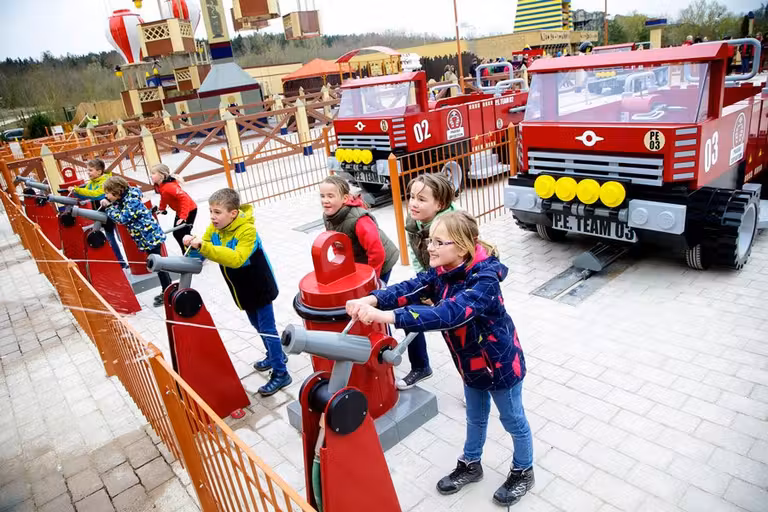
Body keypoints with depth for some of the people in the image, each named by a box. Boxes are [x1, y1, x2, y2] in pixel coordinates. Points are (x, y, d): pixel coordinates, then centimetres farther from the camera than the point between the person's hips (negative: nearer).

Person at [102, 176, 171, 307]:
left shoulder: (132, 201, -19)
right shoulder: (123, 199, 8)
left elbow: (122, 218, -23)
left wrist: (109, 207, -14)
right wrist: (107, 204, 6)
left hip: (151, 236, -10)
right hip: (148, 237, 10)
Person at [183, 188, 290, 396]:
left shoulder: (247, 230, -29)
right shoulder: (214, 228, -6)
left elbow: (236, 259, -43)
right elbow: (204, 252, -4)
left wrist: (205, 247, -48)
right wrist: (194, 245, -26)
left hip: (259, 288, -8)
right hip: (242, 290, 8)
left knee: (267, 329, -1)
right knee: (258, 326, 22)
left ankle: (281, 374, 9)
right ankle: (276, 355, 44)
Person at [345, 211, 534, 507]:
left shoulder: (484, 280, -36)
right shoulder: (442, 271, -10)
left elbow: (448, 314, -49)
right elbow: (409, 289, -21)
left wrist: (387, 316, -55)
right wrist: (372, 300, -41)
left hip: (501, 363, -6)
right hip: (470, 363, 7)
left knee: (513, 421, 18)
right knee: (475, 417, 27)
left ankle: (523, 472, 43)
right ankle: (470, 465, 49)